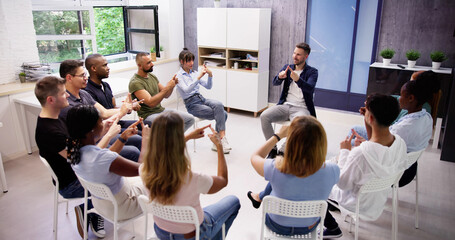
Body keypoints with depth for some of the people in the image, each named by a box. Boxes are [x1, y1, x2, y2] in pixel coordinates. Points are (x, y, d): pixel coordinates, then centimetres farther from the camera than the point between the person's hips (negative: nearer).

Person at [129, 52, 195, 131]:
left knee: (190, 119, -3)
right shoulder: (135, 83, -16)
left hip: (161, 110, 8)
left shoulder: (152, 76, 10)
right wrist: (167, 87, -23)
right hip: (148, 115, -8)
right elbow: (151, 103, -25)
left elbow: (166, 95, 13)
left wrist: (172, 85, -7)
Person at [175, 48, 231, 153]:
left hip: (202, 99, 6)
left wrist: (210, 75, -8)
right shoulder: (179, 76, -4)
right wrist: (199, 77, -26)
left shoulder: (194, 73, 15)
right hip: (192, 104, -6)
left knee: (219, 105, -24)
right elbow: (186, 90, -22)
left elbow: (208, 86, 10)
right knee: (222, 114, -23)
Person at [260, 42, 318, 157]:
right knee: (264, 116, -22)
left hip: (301, 108, -3)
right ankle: (273, 149, -9)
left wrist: (297, 79, -35)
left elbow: (310, 88, -16)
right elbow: (275, 83, 0)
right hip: (285, 105, 4)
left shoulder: (312, 71, 3)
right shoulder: (287, 68, 14)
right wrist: (280, 77, -24)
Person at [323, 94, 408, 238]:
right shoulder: (400, 143, -18)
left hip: (360, 204, -7)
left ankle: (332, 228, 23)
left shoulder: (360, 153, -39)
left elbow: (342, 184, -23)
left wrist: (344, 151, -14)